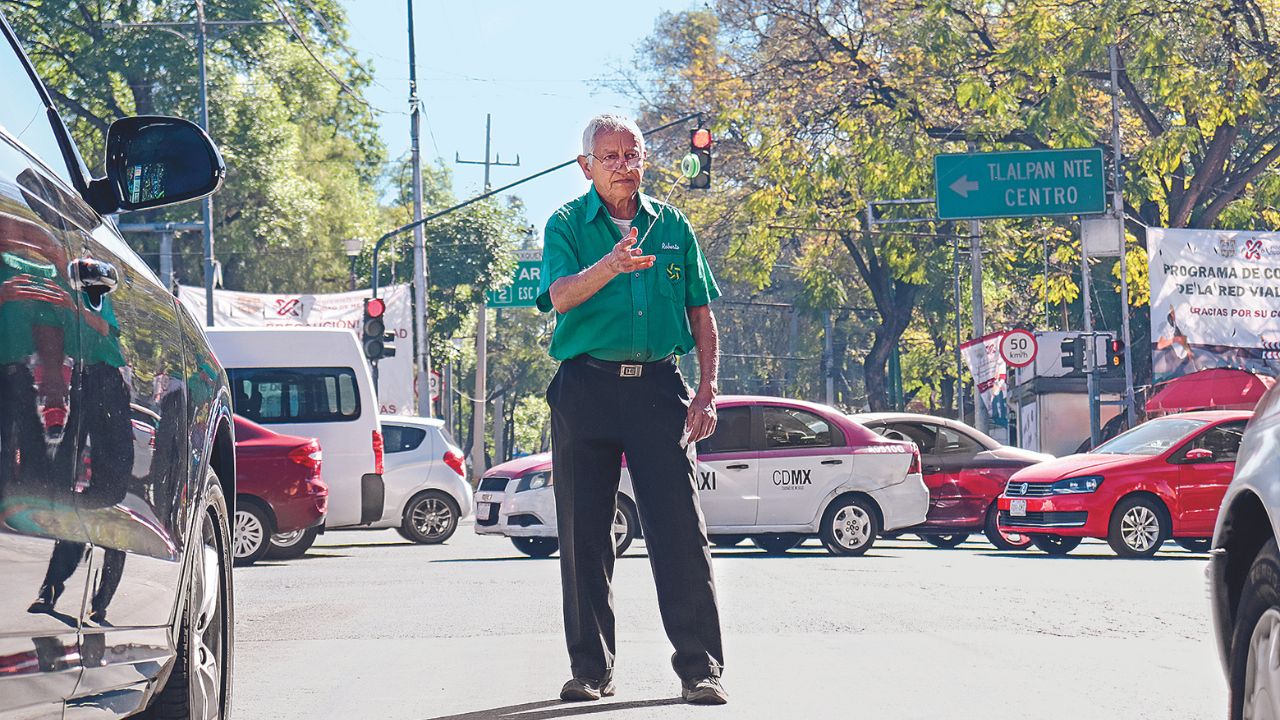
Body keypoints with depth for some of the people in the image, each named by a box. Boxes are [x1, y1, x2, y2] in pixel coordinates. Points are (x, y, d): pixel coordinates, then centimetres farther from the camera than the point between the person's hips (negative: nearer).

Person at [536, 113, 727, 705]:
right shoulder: (567, 225, 4)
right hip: (587, 386, -1)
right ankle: (590, 668, 12)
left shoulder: (672, 226, 12)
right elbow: (560, 295, -14)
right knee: (584, 534, 3)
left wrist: (707, 390, 4)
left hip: (657, 387, 1)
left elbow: (701, 312, 15)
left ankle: (700, 667, -5)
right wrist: (609, 266, -33)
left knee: (680, 529, -7)